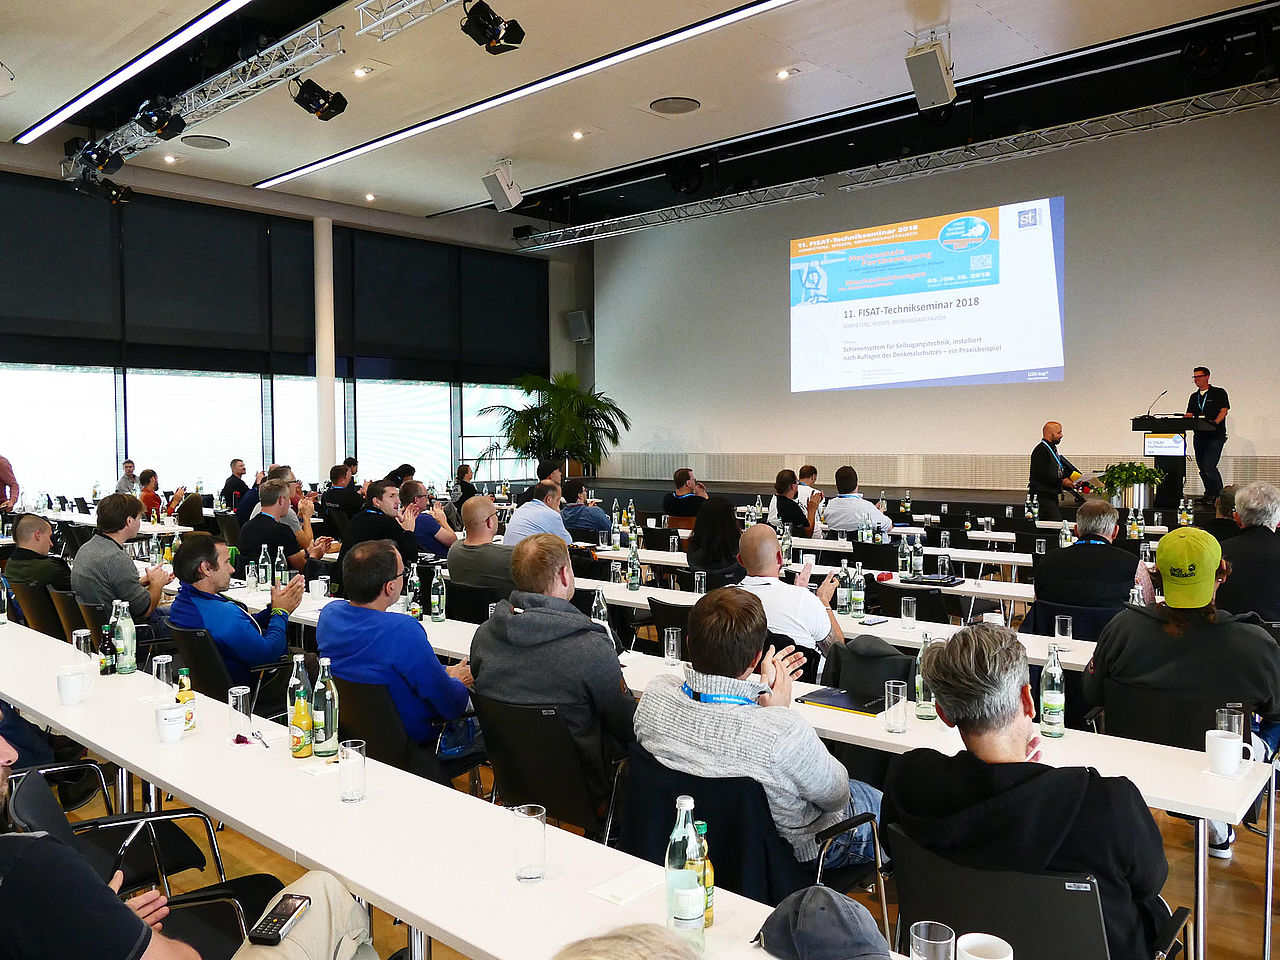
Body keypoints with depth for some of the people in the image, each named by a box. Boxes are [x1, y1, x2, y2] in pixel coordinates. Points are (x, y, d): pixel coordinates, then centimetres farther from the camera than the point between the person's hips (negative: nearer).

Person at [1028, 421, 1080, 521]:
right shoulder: (1041, 450, -13)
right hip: (1043, 497, -10)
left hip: (1052, 496, 10)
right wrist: (1061, 481, -16)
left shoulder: (1052, 449, 20)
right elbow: (1041, 475, -21)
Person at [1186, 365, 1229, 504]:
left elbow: (1223, 411, -7)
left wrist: (1214, 422, -25)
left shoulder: (1219, 393, 2)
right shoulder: (1194, 397, 18)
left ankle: (1218, 495, -5)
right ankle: (1209, 495, 16)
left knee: (1208, 466, -17)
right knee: (1202, 468, 6)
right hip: (1199, 436, 6)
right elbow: (1189, 415, 11)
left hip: (1215, 437, -6)